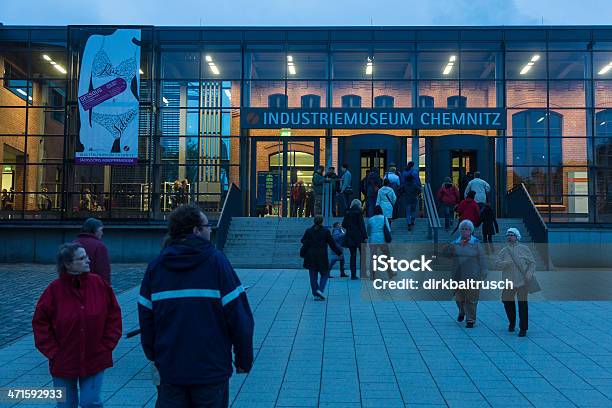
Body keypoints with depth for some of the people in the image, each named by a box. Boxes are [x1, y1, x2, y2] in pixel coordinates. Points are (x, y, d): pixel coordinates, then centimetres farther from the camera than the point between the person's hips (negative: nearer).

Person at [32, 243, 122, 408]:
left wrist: (107, 345, -4)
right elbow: (40, 323, -3)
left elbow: (114, 316, 0)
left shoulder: (99, 284, -7)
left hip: (95, 361, 0)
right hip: (64, 363, 0)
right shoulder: (54, 289, -10)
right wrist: (53, 352, -6)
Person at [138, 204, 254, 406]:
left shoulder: (156, 265, 1)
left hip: (170, 369, 4)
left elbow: (146, 318, 6)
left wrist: (154, 356, 19)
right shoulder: (215, 260, -12)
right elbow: (238, 315, -13)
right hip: (211, 370, -3)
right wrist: (244, 359, -2)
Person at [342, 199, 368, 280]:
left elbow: (343, 224, 8)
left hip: (350, 237, 4)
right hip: (358, 236, -4)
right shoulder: (358, 212, -7)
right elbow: (362, 225, -10)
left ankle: (353, 274, 6)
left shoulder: (348, 213, 6)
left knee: (353, 255, 8)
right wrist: (365, 236, -9)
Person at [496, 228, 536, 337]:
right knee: (507, 302, 7)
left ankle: (523, 328, 6)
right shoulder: (504, 251, 8)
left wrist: (530, 273, -10)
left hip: (523, 281, -2)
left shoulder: (524, 249, 3)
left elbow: (532, 263, 4)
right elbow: (498, 264, -1)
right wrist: (506, 263, -20)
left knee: (522, 304, -2)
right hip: (509, 282, 2)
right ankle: (512, 322, 32)